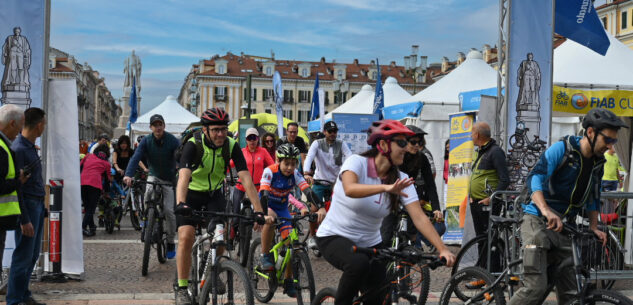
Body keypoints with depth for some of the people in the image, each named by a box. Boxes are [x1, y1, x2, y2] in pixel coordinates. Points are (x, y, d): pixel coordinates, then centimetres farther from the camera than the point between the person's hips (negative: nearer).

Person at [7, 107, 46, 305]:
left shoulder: (31, 146, 13)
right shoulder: (18, 149, -17)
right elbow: (15, 187, -19)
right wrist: (24, 220, -20)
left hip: (37, 205, 9)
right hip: (27, 206, -9)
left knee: (32, 255, 14)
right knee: (23, 257, -4)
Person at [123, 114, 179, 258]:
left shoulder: (173, 141, -17)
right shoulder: (146, 141, -10)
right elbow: (136, 158, -22)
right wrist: (128, 175, -39)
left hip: (169, 179, -2)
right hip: (154, 176, 2)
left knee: (169, 210, -8)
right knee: (149, 191, -32)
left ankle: (171, 242, 9)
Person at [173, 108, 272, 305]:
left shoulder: (231, 146, -17)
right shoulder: (193, 145, -25)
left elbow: (246, 178, -23)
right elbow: (183, 177, -39)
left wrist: (259, 211, -31)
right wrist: (181, 204, -57)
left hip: (214, 194, 2)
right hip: (191, 194, -2)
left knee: (221, 235, -18)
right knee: (186, 237, -19)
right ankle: (182, 288, -7)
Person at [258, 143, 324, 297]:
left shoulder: (295, 174, -14)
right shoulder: (270, 172, -24)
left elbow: (308, 191, -26)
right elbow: (264, 194, -36)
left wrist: (321, 208, -43)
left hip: (282, 208, 3)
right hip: (266, 205, -3)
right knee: (271, 217, -39)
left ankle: (288, 281, 5)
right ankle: (265, 256, -23)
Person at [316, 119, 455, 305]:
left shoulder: (401, 180, -5)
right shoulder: (357, 162, -16)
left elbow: (419, 217, -13)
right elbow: (350, 189, -38)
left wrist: (442, 249, -25)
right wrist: (386, 188, -53)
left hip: (370, 243, 5)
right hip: (334, 237, -5)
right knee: (359, 264, -35)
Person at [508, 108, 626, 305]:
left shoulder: (598, 163, 10)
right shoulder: (562, 149, -12)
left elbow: (593, 198, 24)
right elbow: (534, 179, -23)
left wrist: (594, 228, 12)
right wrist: (546, 211, -38)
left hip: (563, 227, 7)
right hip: (538, 222, -7)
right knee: (536, 287, -18)